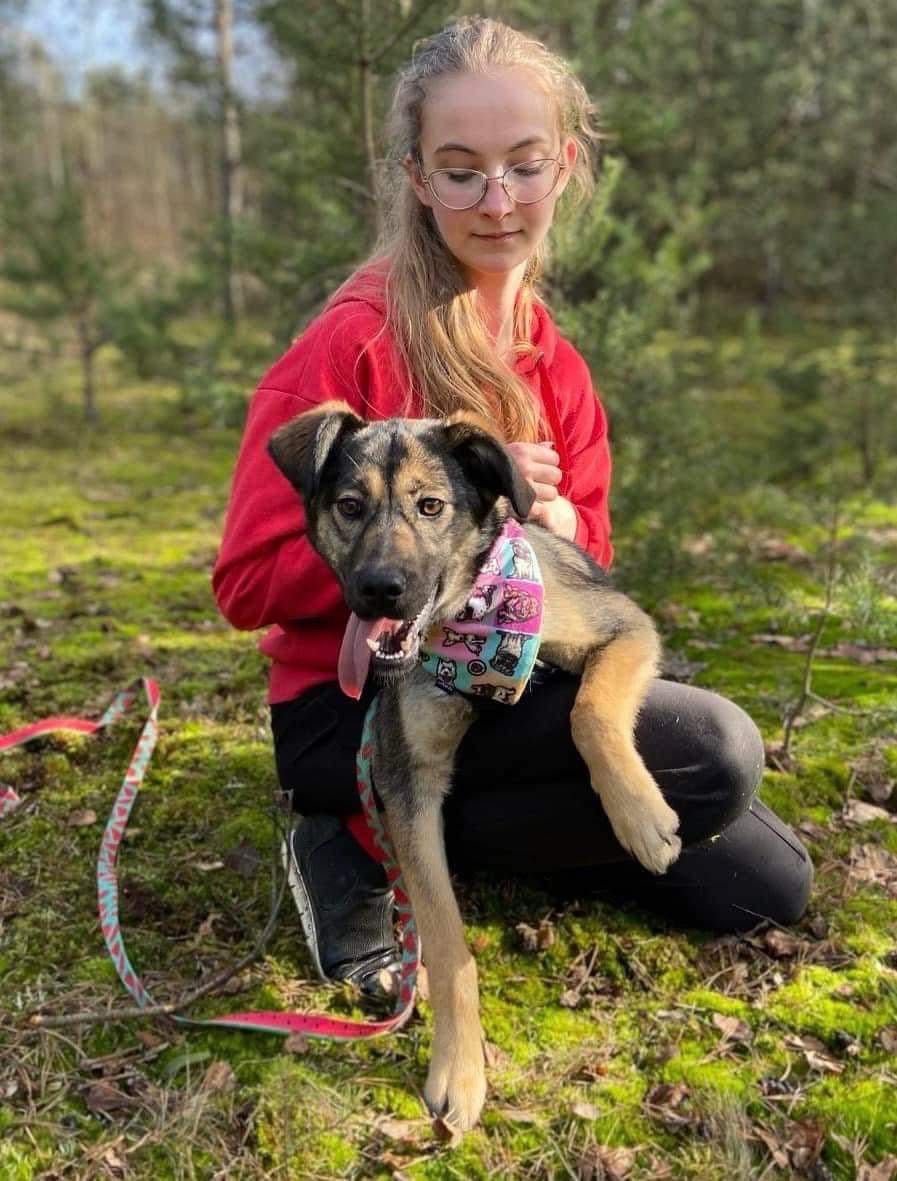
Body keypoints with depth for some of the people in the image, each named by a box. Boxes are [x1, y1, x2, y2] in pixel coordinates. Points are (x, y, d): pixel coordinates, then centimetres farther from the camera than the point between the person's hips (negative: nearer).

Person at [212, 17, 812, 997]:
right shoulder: (354, 344, -16)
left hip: (507, 684, 7)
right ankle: (367, 850, -10)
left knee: (766, 886, 7)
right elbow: (251, 581, -16)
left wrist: (553, 523, -16)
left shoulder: (553, 364, 4)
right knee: (718, 751, -24)